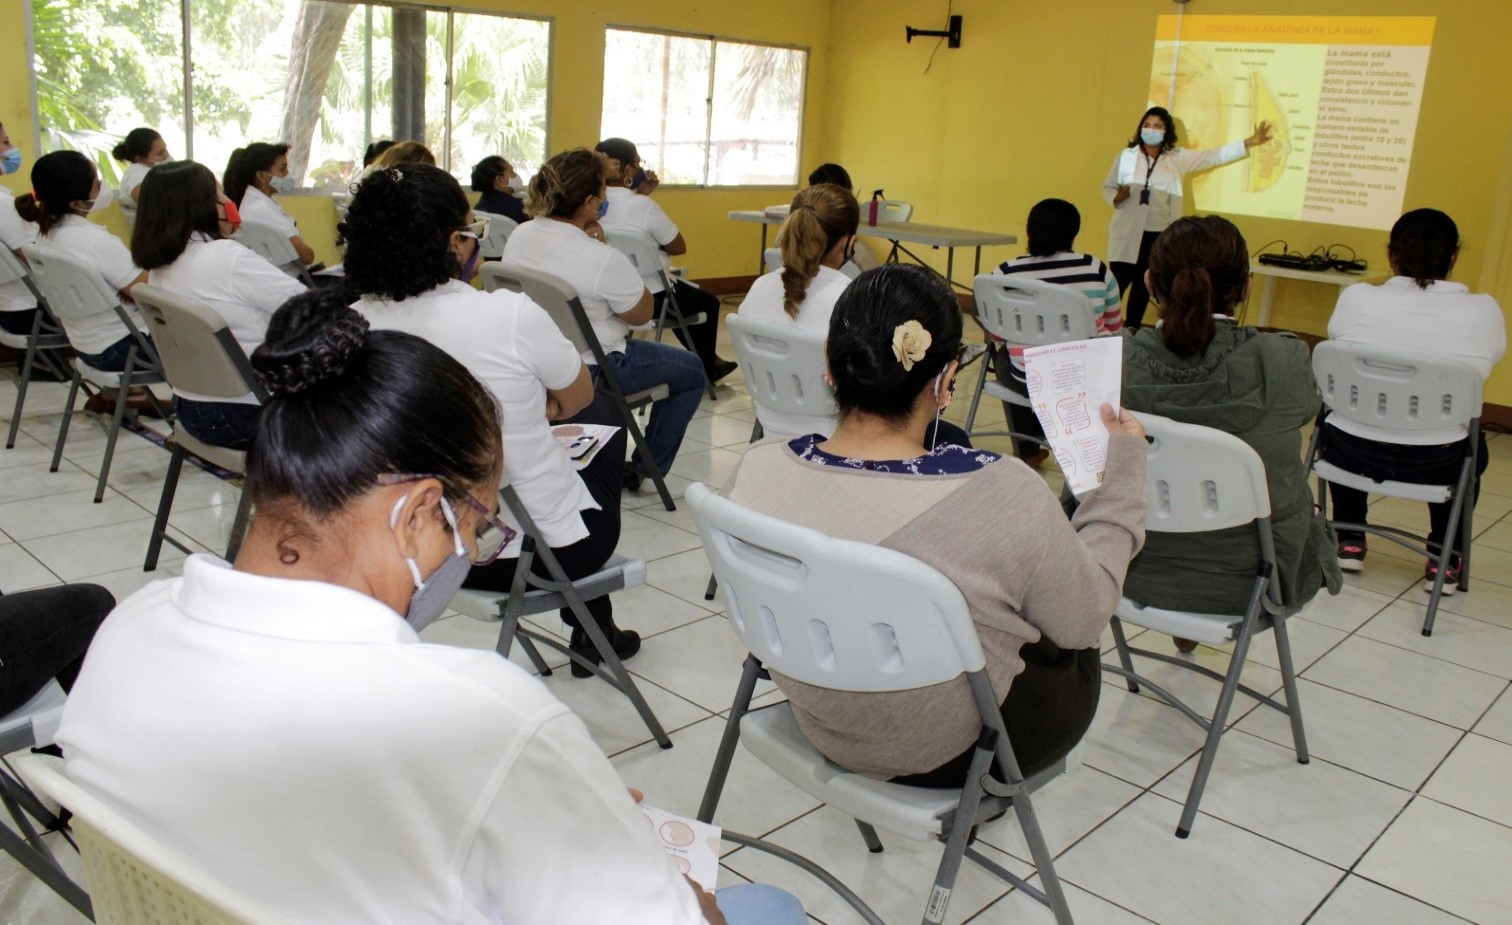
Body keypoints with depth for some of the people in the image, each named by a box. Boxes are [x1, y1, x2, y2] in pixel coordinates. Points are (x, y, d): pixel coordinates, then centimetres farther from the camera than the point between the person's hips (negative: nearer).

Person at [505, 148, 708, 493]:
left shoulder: (519, 236, -5)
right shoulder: (604, 259, -29)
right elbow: (642, 314, -13)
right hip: (593, 372, -8)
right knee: (692, 371, 14)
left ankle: (646, 465, 36)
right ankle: (646, 468, 22)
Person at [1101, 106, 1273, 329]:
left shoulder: (1178, 158, 4)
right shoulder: (1126, 156, 0)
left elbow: (1214, 156, 4)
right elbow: (1107, 187, 5)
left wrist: (1250, 142, -2)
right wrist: (1117, 198, -17)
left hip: (1159, 236, 3)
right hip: (1128, 234, -3)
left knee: (1143, 287, 11)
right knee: (1117, 285, -8)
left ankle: (1131, 333, 21)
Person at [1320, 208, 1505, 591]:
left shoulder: (1356, 298, -11)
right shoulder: (1483, 311, -10)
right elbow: (1484, 365, 8)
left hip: (1351, 453, 0)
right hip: (1436, 466, 0)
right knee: (1473, 446, 35)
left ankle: (1349, 540, 35)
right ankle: (1444, 558, 28)